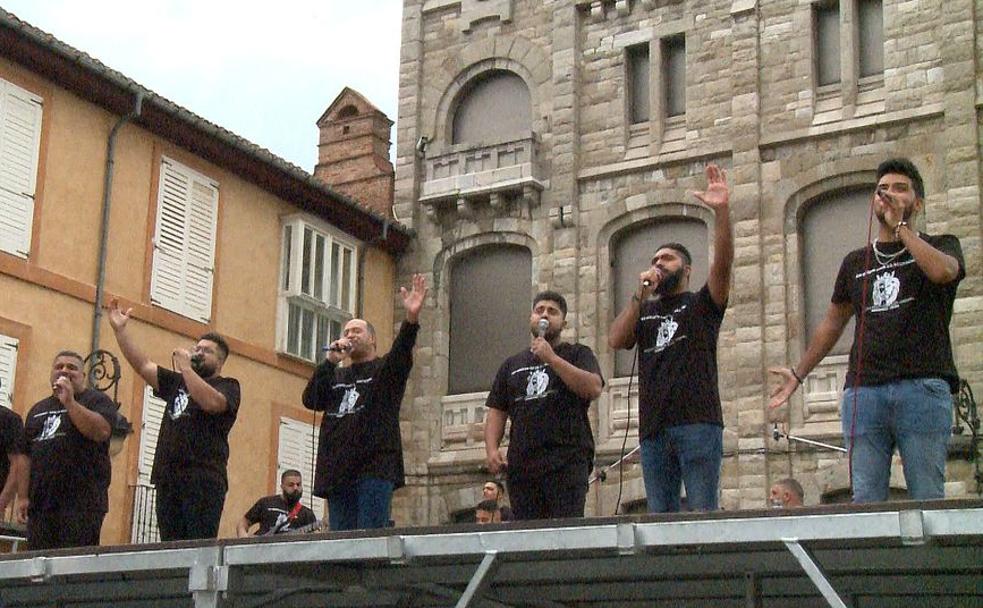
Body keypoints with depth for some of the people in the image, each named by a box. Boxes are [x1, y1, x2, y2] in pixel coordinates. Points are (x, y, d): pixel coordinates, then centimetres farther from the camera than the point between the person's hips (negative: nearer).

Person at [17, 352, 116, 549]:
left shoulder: (97, 400, 5)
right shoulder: (38, 409, 22)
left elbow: (101, 432, -14)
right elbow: (27, 456, 21)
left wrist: (69, 401, -12)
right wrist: (24, 497, 11)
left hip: (81, 503, -5)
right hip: (40, 505, 5)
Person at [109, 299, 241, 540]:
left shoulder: (228, 386, 5)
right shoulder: (177, 382, 24)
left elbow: (211, 402, -17)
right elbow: (142, 365, 15)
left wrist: (185, 367, -13)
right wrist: (120, 329, 7)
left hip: (204, 481, -6)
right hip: (168, 480, 6)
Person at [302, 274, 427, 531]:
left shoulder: (386, 369, 10)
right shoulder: (336, 376, 24)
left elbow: (401, 352, -12)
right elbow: (311, 400, 9)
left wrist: (411, 319, -32)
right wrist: (330, 361, 1)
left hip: (374, 469, -5)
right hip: (337, 471, 5)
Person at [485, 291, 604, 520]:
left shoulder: (578, 354, 12)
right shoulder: (512, 364, 23)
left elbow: (594, 389, -7)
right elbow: (496, 411, 18)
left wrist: (552, 358, -9)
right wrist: (491, 449, 1)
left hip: (567, 461, -3)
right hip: (520, 464, 4)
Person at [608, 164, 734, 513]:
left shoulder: (702, 304, 11)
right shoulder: (644, 312, 22)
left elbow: (723, 263, -6)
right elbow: (616, 340, 5)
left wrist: (722, 211, -19)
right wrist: (640, 295, 0)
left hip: (698, 424, -4)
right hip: (653, 429, 4)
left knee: (702, 516, -7)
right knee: (659, 518, 4)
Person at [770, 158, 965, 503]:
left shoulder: (940, 246, 13)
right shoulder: (855, 262, 23)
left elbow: (942, 271, -13)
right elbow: (832, 324, 29)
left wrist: (900, 226, -3)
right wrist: (799, 374, 25)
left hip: (922, 387, -3)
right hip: (863, 392, 3)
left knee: (928, 498, -6)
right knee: (865, 501, -3)